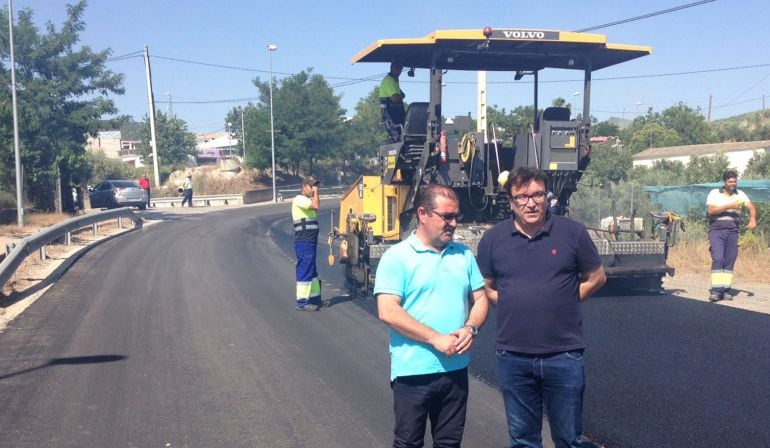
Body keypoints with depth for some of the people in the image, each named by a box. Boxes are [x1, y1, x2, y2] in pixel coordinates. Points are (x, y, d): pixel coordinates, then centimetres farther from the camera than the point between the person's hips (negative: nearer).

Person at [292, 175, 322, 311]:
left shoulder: (308, 200, 19)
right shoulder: (299, 199, -11)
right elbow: (316, 206, -23)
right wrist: (315, 193, -14)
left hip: (310, 241, 10)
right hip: (304, 242, -10)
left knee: (312, 271, 16)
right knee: (305, 271, -7)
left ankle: (314, 298, 26)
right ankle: (302, 302, -4)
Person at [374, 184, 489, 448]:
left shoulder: (463, 255, 8)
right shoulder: (397, 257, -9)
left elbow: (480, 299, 12)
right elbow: (387, 311, -17)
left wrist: (470, 328, -10)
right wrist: (436, 339, -20)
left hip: (456, 369, 5)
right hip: (413, 371, -4)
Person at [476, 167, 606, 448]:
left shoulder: (572, 232, -3)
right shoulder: (493, 239, 1)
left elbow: (596, 278, 8)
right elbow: (486, 287, 13)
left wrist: (563, 302, 2)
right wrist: (514, 306, 0)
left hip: (564, 354, -1)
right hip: (513, 356, 2)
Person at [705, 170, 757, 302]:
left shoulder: (740, 194, 11)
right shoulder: (714, 193, 3)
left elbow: (751, 207, 1)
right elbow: (710, 211, -9)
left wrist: (752, 220, -19)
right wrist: (728, 206, -16)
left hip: (733, 231, 3)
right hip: (717, 230, -3)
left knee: (730, 261, 3)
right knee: (718, 259, -14)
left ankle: (726, 290, 7)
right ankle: (716, 290, -16)